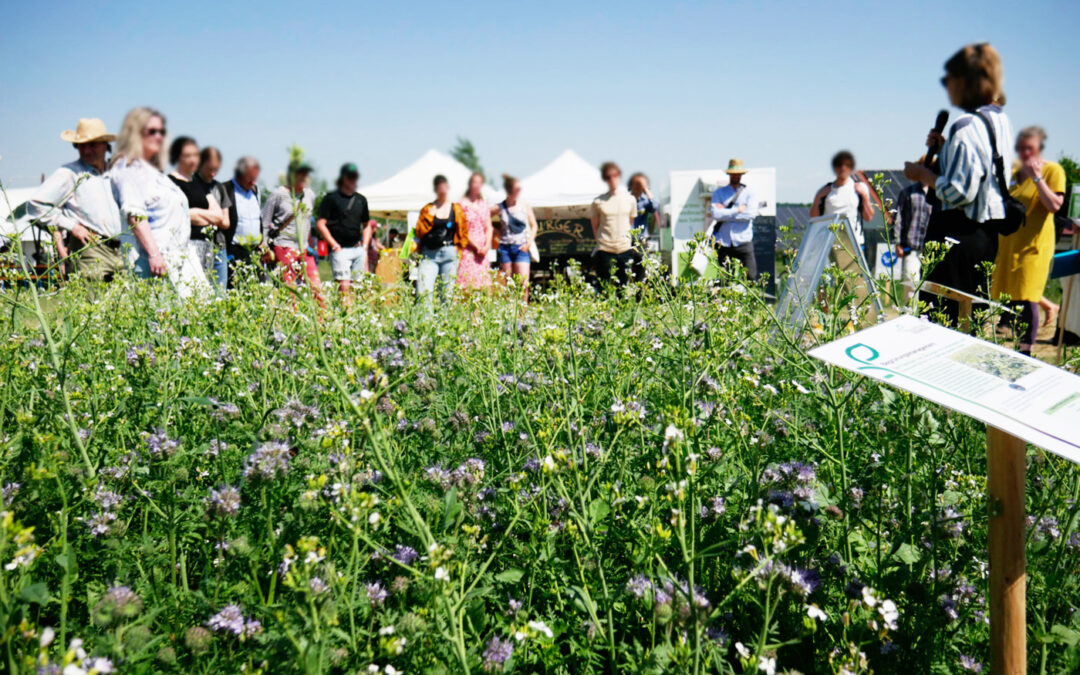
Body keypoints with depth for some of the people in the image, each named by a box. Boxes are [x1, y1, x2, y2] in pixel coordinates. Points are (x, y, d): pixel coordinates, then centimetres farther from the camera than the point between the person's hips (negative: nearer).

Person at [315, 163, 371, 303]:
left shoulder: (361, 199, 16)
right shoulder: (331, 198, 0)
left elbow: (366, 225, 26)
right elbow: (320, 224, -4)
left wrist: (365, 246, 12)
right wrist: (334, 245, -9)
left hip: (358, 249, 6)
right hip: (340, 249, -6)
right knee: (344, 286, -16)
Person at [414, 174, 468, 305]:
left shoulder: (456, 209, 11)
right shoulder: (427, 209, 10)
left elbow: (463, 231, 14)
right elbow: (420, 231, 1)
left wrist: (458, 247, 2)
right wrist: (429, 216, -7)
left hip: (449, 255, 1)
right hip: (429, 254, 0)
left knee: (447, 293, 0)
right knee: (423, 291, -15)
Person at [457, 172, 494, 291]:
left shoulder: (485, 205, 14)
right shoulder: (463, 204, -3)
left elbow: (489, 228, 12)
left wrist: (486, 246, -4)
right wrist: (477, 247, -10)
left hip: (482, 251, 5)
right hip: (468, 249, -5)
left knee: (483, 286, 1)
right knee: (467, 284, -10)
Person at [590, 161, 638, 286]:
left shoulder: (630, 199, 7)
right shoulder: (598, 202, 1)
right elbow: (595, 227, 9)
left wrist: (627, 240, 9)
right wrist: (601, 240, 4)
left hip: (625, 249, 2)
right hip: (604, 250, -2)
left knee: (624, 284, 5)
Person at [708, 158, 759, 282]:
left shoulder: (749, 193, 10)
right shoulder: (718, 193, 12)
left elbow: (751, 214, -7)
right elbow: (716, 214, -5)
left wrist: (725, 212, -5)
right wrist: (738, 210, -7)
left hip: (743, 242, -1)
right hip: (723, 243, 1)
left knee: (751, 277, -8)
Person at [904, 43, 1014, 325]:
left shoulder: (967, 126, -18)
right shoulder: (1001, 120, 11)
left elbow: (959, 192, -22)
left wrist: (923, 174, -9)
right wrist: (946, 149, 14)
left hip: (958, 233, -10)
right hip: (988, 231, 10)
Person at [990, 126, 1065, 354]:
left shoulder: (1053, 170, -3)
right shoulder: (1013, 172, 15)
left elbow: (1055, 205, -16)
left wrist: (1037, 177, -20)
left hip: (1034, 245, -7)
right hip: (1008, 243, 7)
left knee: (1026, 300, -13)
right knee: (1005, 299, 8)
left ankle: (1026, 350, -7)